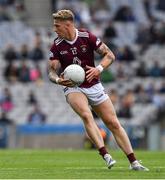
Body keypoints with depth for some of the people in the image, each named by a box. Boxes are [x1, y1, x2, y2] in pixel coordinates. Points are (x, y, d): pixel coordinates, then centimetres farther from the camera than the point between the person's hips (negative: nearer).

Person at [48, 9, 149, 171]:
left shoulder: (87, 37, -9)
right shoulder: (57, 46, -6)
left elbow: (109, 55, -4)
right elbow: (51, 71, -4)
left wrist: (99, 69, -21)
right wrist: (58, 80, -26)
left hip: (93, 85, 1)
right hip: (73, 88, -1)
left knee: (113, 123, -1)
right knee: (86, 115, -31)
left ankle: (133, 162, 6)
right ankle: (105, 154, -33)